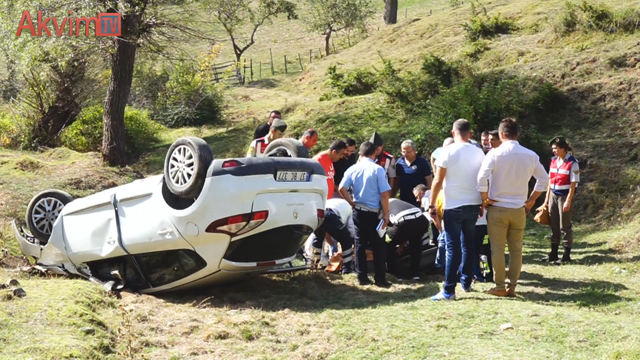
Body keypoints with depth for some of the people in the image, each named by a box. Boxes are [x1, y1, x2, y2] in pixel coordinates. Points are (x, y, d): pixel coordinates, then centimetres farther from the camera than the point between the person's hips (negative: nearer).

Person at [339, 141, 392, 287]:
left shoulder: (353, 169, 2)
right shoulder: (377, 170, -9)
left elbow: (342, 188, -6)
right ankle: (380, 278, 3)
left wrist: (352, 203, 6)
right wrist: (386, 214, -5)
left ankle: (362, 277, 11)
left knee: (360, 244, 10)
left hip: (358, 211, 4)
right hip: (373, 212, -4)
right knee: (378, 245, 4)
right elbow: (384, 194, -11)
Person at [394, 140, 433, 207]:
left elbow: (429, 181, -5)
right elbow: (397, 181, 12)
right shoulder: (399, 162, 5)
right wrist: (392, 197, 9)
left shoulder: (422, 162, -6)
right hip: (403, 200, 4)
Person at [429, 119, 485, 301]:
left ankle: (449, 290, -6)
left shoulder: (448, 151, -8)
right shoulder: (478, 152, 4)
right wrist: (483, 203, 19)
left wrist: (432, 205, -3)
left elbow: (438, 181, -10)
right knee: (469, 244, 17)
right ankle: (466, 283, 24)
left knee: (453, 247, -5)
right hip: (473, 204, 4)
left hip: (453, 206, -4)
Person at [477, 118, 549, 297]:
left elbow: (482, 178, -18)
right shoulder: (530, 155, 2)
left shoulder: (495, 153, -10)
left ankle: (500, 286, 8)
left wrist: (485, 199, -4)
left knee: (497, 248, 4)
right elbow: (544, 179, 8)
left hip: (497, 208, -3)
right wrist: (531, 200, 14)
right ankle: (512, 286, 13)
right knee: (516, 249, 11)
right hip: (519, 209, 3)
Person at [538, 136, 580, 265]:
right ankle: (553, 254, 18)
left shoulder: (572, 163, -12)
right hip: (553, 195, 7)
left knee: (565, 226, -1)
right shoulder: (554, 161, 9)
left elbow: (573, 184, -13)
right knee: (554, 226, 10)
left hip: (564, 196, -7)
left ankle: (566, 256, 6)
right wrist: (546, 199, 14)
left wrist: (568, 201, -17)